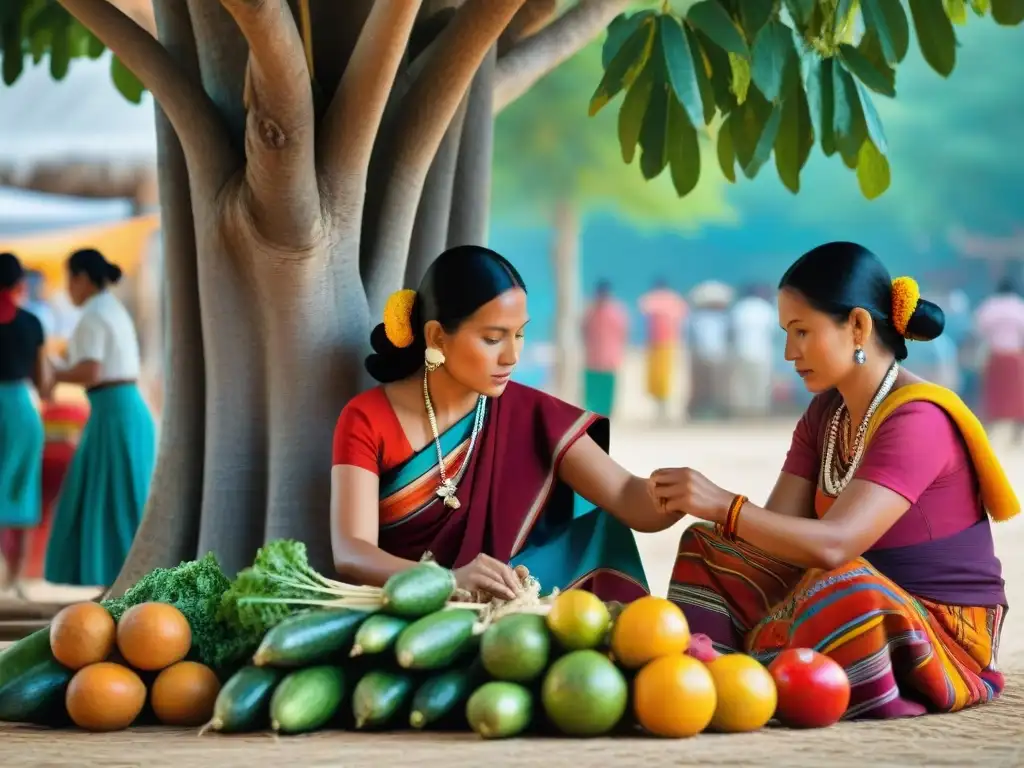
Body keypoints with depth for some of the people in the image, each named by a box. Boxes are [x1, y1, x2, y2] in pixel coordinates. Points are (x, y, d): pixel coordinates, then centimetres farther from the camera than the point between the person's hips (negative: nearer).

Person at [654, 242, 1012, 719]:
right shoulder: (826, 413, 9)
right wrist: (699, 502, -16)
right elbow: (780, 527, 0)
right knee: (710, 550, 2)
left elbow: (834, 544, -30)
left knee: (842, 587, -39)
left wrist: (724, 507, -30)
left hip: (940, 630, -9)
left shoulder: (918, 420, -19)